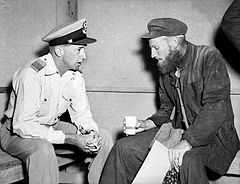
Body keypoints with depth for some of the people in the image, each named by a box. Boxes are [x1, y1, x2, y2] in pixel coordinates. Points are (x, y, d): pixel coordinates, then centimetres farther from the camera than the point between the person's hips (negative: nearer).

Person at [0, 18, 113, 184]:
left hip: (53, 127, 7)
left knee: (104, 138, -6)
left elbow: (82, 114, 0)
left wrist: (91, 133, -24)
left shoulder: (76, 75, -4)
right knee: (43, 150, -39)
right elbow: (23, 125, -31)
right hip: (18, 132, -6)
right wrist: (71, 139, -35)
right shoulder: (32, 74, -27)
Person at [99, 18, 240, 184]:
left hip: (213, 135, -6)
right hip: (178, 131, 7)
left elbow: (216, 107, -23)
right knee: (124, 148, -6)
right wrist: (149, 123, -2)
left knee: (188, 160, -40)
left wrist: (188, 142, -29)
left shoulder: (209, 58, -14)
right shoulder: (165, 69, 9)